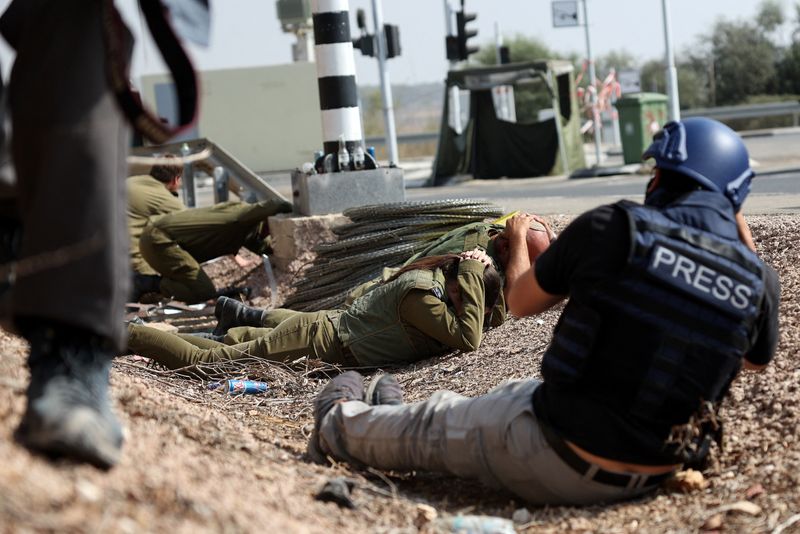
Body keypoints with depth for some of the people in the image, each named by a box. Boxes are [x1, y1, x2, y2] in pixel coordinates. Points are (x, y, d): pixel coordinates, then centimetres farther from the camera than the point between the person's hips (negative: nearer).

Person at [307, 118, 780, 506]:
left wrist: (520, 247, 25)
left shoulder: (612, 228, -15)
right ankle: (390, 419, 55)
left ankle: (341, 425, 50)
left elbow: (521, 302, 3)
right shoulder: (760, 279, -5)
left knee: (432, 429, 23)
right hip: (650, 476, 5)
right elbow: (756, 361, 19)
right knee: (516, 395, 33)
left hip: (557, 462, -5)